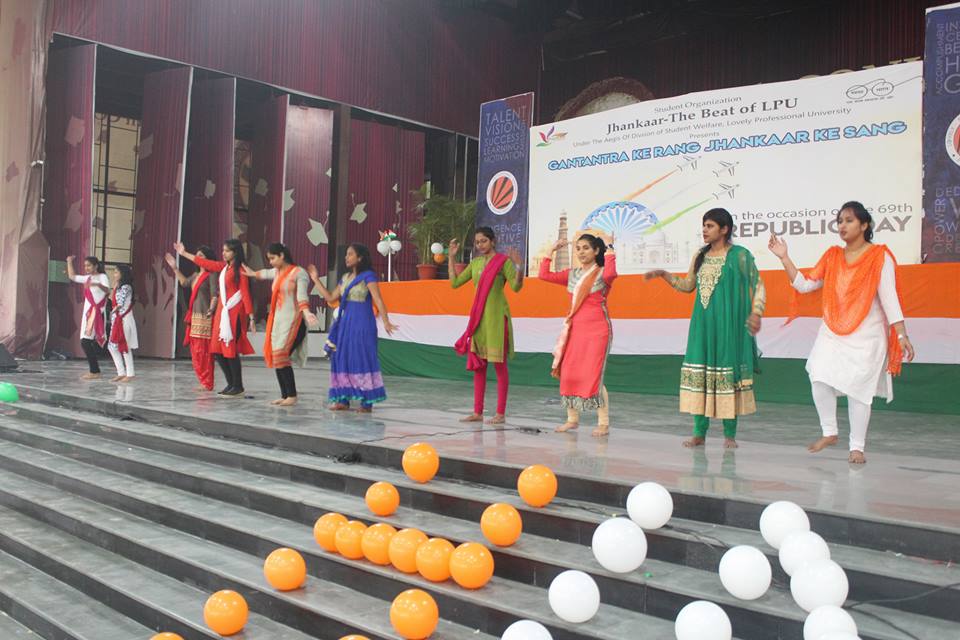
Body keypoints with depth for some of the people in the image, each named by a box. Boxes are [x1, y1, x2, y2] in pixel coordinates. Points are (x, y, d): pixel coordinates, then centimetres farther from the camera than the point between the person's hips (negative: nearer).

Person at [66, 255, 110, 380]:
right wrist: (69, 262, 20)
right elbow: (72, 277, 29)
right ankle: (93, 370, 15)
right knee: (86, 342, 8)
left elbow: (107, 290, -26)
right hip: (88, 312, 8)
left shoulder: (102, 276, -7)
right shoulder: (87, 278, 17)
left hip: (97, 313, -8)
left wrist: (97, 284, -45)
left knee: (86, 341, -15)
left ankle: (95, 371, -11)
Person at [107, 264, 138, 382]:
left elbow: (120, 304, -14)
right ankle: (121, 373, 12)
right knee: (112, 347, 8)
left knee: (125, 347, -5)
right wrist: (114, 286, 12)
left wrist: (112, 312, 0)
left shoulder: (126, 287, -13)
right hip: (116, 320, 9)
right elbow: (112, 299, 11)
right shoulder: (118, 287, 16)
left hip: (124, 320, -9)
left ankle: (130, 374, 2)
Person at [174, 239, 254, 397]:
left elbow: (246, 294, -13)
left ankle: (238, 387, 0)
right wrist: (184, 253, 29)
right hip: (221, 312, 8)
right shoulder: (223, 267, 14)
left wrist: (250, 317, -18)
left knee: (230, 350, -8)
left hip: (234, 313, -8)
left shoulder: (240, 270, -9)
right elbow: (205, 263, 24)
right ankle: (231, 384, 16)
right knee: (217, 350, 6)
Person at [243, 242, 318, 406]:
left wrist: (306, 312, -36)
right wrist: (253, 273, 57)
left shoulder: (298, 273, -8)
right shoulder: (277, 272, 15)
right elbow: (266, 273, 40)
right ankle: (284, 395, 10)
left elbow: (302, 296, -20)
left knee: (281, 357, -15)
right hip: (277, 320, 8)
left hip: (293, 321, -8)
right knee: (274, 356, 3)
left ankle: (292, 395, -5)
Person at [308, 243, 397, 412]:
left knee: (362, 360, -6)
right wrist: (316, 280, 17)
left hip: (362, 324, -7)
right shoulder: (345, 278, 15)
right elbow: (331, 298, 17)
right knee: (342, 359, 6)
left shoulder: (368, 276, -7)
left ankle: (367, 402, -1)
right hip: (345, 323, 7)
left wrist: (386, 322, -25)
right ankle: (343, 399, 12)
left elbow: (378, 300, -15)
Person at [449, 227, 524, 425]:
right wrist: (451, 257, 10)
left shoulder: (503, 261, -5)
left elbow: (516, 286, -16)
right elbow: (454, 282, 13)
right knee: (477, 364, 7)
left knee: (499, 364, -2)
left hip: (496, 317, -6)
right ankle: (477, 412, 14)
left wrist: (519, 267, -33)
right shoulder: (475, 263, 13)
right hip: (478, 316, 6)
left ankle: (500, 413, 2)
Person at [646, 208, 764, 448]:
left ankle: (729, 434, 9)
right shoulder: (700, 256, 13)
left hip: (727, 324, -5)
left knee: (727, 372, -2)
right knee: (698, 374, 2)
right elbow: (688, 285, 20)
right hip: (702, 324, 5)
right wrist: (664, 274, 9)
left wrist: (756, 312, -14)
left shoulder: (740, 255, -3)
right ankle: (700, 432, 10)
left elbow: (758, 286, -1)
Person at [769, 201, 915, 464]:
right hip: (832, 333, 4)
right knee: (819, 377, -13)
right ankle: (829, 433, 6)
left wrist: (902, 335, -12)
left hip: (866, 335, -3)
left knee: (858, 389, -4)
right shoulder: (832, 256, 9)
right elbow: (804, 285, 7)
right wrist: (784, 257, 0)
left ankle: (857, 447, 10)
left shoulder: (879, 256, -4)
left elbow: (889, 297, -7)